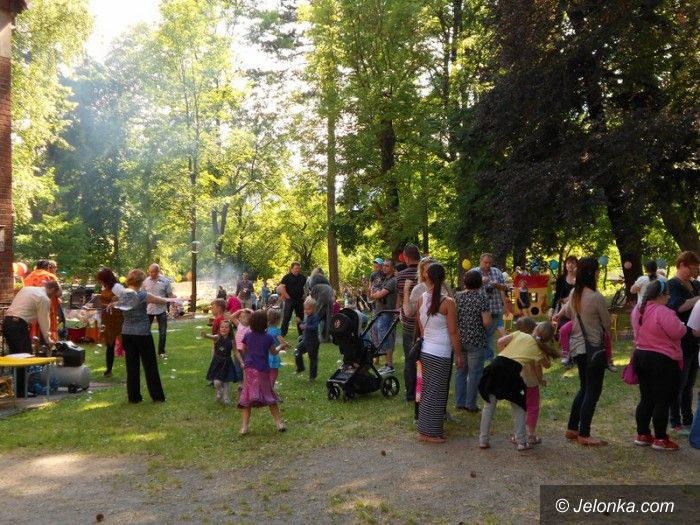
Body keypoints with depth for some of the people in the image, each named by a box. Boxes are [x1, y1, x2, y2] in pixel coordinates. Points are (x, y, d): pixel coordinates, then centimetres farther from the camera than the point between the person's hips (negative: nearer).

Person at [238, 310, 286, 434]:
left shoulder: (247, 336, 0)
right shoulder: (268, 337, -6)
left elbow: (243, 351, 12)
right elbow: (274, 352, 5)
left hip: (250, 369, 1)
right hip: (263, 370, -1)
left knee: (248, 398, 4)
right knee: (270, 396, 11)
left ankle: (244, 426, -2)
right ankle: (279, 423, 13)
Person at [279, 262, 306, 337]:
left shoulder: (302, 277, 10)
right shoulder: (287, 277, -4)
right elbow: (281, 287, -11)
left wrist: (304, 295, 8)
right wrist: (287, 296, -16)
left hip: (300, 300, 5)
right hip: (290, 300, -4)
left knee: (300, 317, 10)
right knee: (286, 317, -4)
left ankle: (301, 333, 18)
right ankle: (283, 333, 1)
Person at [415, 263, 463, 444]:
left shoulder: (421, 299, 1)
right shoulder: (448, 302, -15)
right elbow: (453, 332, -11)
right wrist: (458, 355, -2)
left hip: (425, 350, 6)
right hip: (441, 353, -6)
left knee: (428, 390, 16)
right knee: (436, 393, 3)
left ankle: (426, 428, 26)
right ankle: (429, 432, 9)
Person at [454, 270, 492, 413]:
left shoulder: (457, 296, 1)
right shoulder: (480, 299, -13)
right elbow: (487, 322, -16)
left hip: (459, 340, 5)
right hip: (476, 341, -5)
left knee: (460, 371, 15)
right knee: (474, 373, 5)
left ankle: (460, 402, 20)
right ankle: (470, 404, 10)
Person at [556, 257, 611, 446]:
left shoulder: (574, 294, 2)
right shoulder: (597, 298, -19)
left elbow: (568, 312, 18)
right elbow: (607, 324, -7)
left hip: (577, 347, 8)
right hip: (593, 349, -8)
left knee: (584, 388, 19)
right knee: (593, 392, 1)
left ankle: (572, 429, 23)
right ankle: (584, 435, 4)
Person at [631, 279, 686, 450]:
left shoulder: (638, 309, 6)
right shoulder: (663, 312, -22)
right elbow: (677, 332, -19)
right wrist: (682, 325, 0)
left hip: (640, 356, 8)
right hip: (662, 361, -8)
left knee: (646, 399, 15)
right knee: (663, 401, 2)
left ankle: (642, 435, 20)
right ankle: (660, 439, 9)